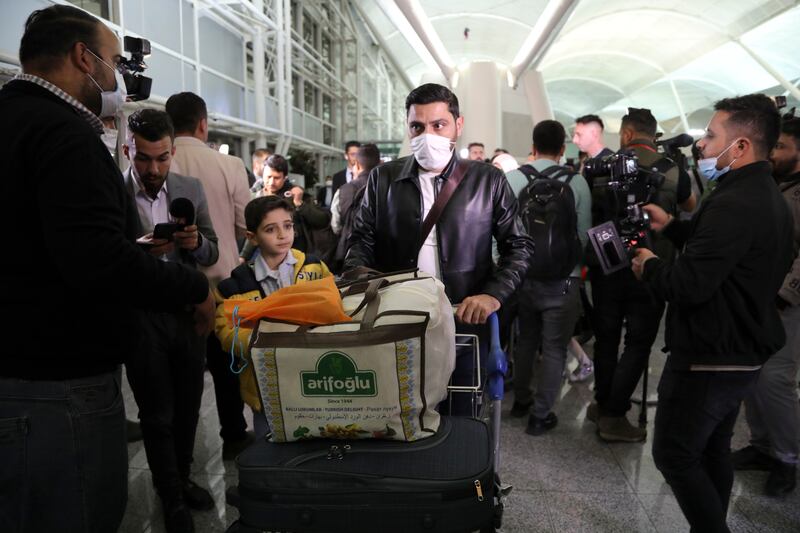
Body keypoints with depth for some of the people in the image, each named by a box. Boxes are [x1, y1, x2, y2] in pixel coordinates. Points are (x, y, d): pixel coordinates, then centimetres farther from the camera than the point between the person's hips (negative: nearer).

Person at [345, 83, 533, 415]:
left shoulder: (488, 181, 1)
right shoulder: (383, 179, 6)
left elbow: (518, 246, 3)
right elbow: (362, 240, 8)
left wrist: (493, 295, -12)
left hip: (463, 322, -1)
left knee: (458, 420, 10)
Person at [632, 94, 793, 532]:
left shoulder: (733, 204, -26)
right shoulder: (768, 197, 9)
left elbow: (688, 285, -30)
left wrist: (650, 265, -11)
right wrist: (670, 226, 12)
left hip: (708, 359, -10)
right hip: (742, 352, 10)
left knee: (674, 455, 3)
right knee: (712, 451, 22)